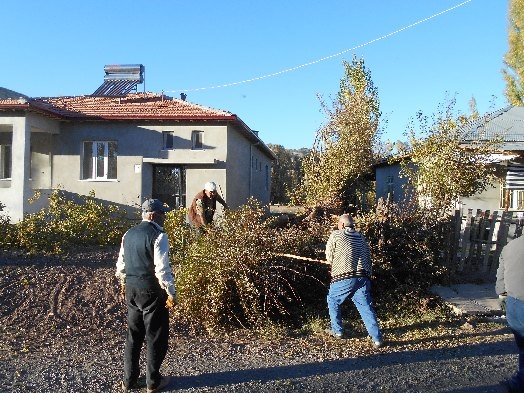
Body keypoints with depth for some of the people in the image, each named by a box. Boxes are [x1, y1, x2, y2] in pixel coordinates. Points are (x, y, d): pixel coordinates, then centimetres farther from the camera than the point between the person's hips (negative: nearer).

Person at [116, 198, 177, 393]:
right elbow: (162, 269, -20)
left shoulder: (128, 234, 7)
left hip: (131, 288, 7)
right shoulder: (159, 236, -17)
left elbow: (121, 264, 12)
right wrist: (171, 293, -13)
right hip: (151, 291, -7)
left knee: (133, 334, 19)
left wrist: (124, 285, 23)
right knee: (155, 335, 8)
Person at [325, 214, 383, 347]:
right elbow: (368, 259, 17)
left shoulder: (336, 235, 1)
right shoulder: (361, 238, 16)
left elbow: (329, 256, 5)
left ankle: (337, 331, 26)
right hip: (362, 277, 4)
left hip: (343, 278, -4)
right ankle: (377, 339, 2)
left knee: (333, 301, 19)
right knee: (366, 308, 6)